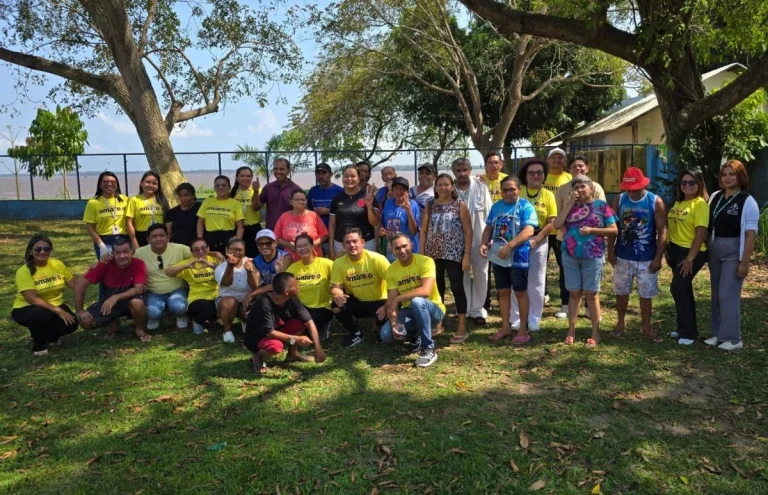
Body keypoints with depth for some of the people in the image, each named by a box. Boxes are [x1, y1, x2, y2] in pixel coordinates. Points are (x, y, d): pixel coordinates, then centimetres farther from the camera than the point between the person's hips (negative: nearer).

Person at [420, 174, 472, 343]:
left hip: (454, 254, -3)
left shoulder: (460, 205, -1)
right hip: (433, 254, 3)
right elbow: (423, 230, 7)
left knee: (457, 288, 0)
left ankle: (462, 328, 6)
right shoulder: (430, 206, 7)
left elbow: (468, 231, -3)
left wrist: (467, 255, -9)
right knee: (437, 288, 12)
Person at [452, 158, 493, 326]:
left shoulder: (481, 187, -5)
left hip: (479, 239, 0)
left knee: (481, 275, 8)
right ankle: (464, 310, 24)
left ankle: (478, 310, 22)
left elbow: (489, 213, -1)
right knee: (462, 276, 11)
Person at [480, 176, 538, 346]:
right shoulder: (496, 206, 8)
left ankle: (523, 330, 15)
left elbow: (529, 231, -20)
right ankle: (506, 327, 25)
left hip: (518, 256, -5)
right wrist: (484, 244, -8)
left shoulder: (526, 206, -9)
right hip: (498, 256, 5)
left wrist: (509, 246, -28)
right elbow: (488, 228, 11)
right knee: (503, 292, 13)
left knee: (520, 292, 5)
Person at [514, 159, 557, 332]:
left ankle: (534, 319, 16)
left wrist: (535, 239, -13)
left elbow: (552, 223, -3)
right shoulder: (517, 192, 0)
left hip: (539, 241, 1)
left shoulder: (548, 195, 2)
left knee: (536, 281, 6)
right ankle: (517, 317, 16)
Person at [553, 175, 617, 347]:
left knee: (591, 294, 5)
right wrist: (570, 204, -7)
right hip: (570, 256, 3)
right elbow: (557, 225, -5)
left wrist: (592, 230, -16)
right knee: (574, 293, 10)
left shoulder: (601, 205, 0)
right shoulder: (570, 205, 8)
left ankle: (595, 332, 15)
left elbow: (614, 230, -4)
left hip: (592, 257, -3)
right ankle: (571, 331, 17)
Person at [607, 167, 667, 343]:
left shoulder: (656, 202, -9)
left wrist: (658, 257, -12)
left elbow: (662, 232, -8)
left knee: (646, 294, 8)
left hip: (647, 258, -2)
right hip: (623, 256, 2)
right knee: (621, 291, 14)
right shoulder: (619, 199, -3)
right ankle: (620, 322, 32)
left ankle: (647, 328, 21)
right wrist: (610, 251, -2)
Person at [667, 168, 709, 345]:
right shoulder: (678, 202, 11)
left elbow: (701, 233, -18)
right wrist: (667, 250, 11)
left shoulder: (700, 204, -13)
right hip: (675, 250, 8)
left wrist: (690, 258, -19)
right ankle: (687, 329, 25)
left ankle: (688, 332, 4)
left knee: (678, 288, -9)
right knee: (683, 290, 14)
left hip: (692, 252, -8)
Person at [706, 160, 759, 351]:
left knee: (728, 294, -6)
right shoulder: (715, 197, 6)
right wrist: (705, 249, 6)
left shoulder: (747, 202, -11)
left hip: (733, 252, -6)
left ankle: (732, 338, 6)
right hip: (714, 250, 6)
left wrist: (744, 262, -17)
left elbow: (750, 234, -13)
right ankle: (718, 333, 21)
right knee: (717, 294, 11)